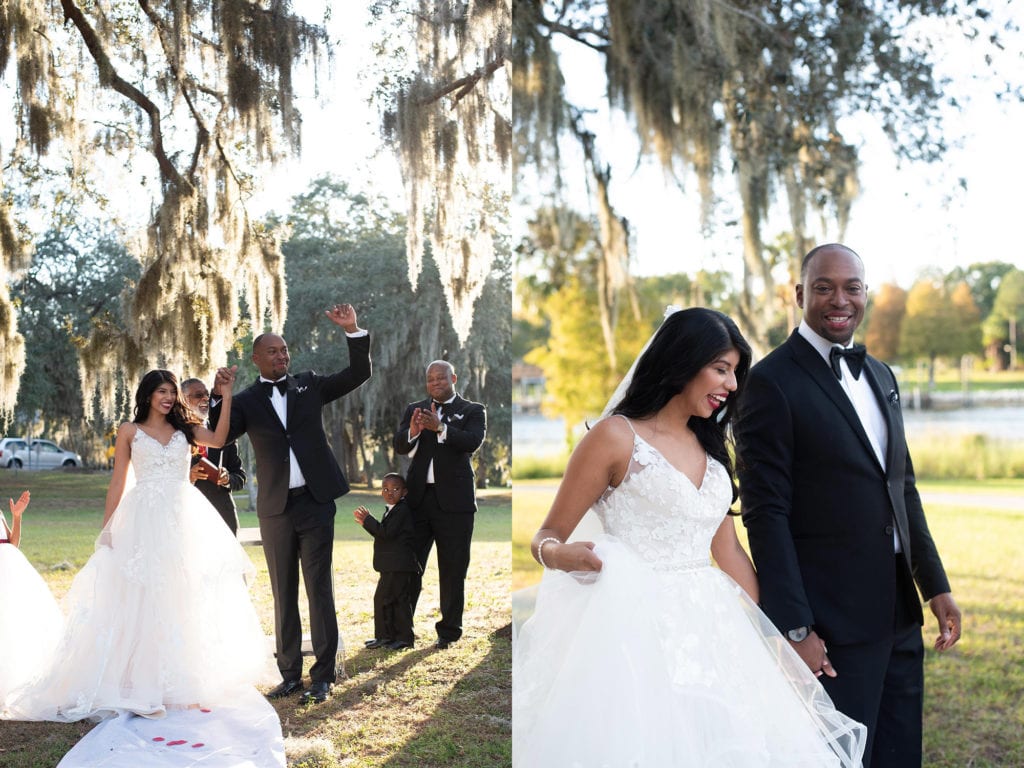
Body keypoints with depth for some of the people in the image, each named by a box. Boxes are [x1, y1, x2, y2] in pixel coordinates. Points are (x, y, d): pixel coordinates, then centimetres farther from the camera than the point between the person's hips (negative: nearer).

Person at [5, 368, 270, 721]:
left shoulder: (185, 430, 12)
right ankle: (142, 685, 2)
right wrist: (106, 529, 2)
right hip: (145, 520, -3)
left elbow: (218, 439, -8)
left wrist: (226, 395, -11)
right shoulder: (130, 431, 7)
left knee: (182, 600, 6)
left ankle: (181, 683, 15)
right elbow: (117, 482, 6)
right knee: (141, 600, -2)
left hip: (185, 520, 3)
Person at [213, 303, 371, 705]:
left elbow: (358, 374, 5)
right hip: (276, 508, 1)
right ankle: (290, 674, 15)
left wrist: (352, 330, -8)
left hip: (315, 502, 0)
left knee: (320, 589, 1)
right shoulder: (246, 402, 5)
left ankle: (323, 675, 5)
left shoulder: (309, 385, 8)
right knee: (283, 594, 7)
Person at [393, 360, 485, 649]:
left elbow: (473, 441, -14)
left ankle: (449, 632, 12)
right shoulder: (415, 409, 12)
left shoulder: (472, 411, 4)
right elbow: (399, 447, 1)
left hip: (454, 499, -2)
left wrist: (440, 427, -29)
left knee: (453, 569, 4)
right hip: (418, 496, 3)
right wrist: (412, 431, -21)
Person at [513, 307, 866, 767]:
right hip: (638, 628, -6)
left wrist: (765, 635, 13)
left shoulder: (711, 449, 14)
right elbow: (548, 536, -5)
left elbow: (729, 551, 17)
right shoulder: (617, 436, -6)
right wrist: (557, 555, -28)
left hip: (708, 630, 6)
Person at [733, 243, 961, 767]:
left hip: (898, 615, 8)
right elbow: (765, 513, -15)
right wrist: (794, 628, -18)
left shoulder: (880, 376, 13)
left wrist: (935, 585, 13)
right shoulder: (772, 382, -12)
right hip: (830, 625, -7)